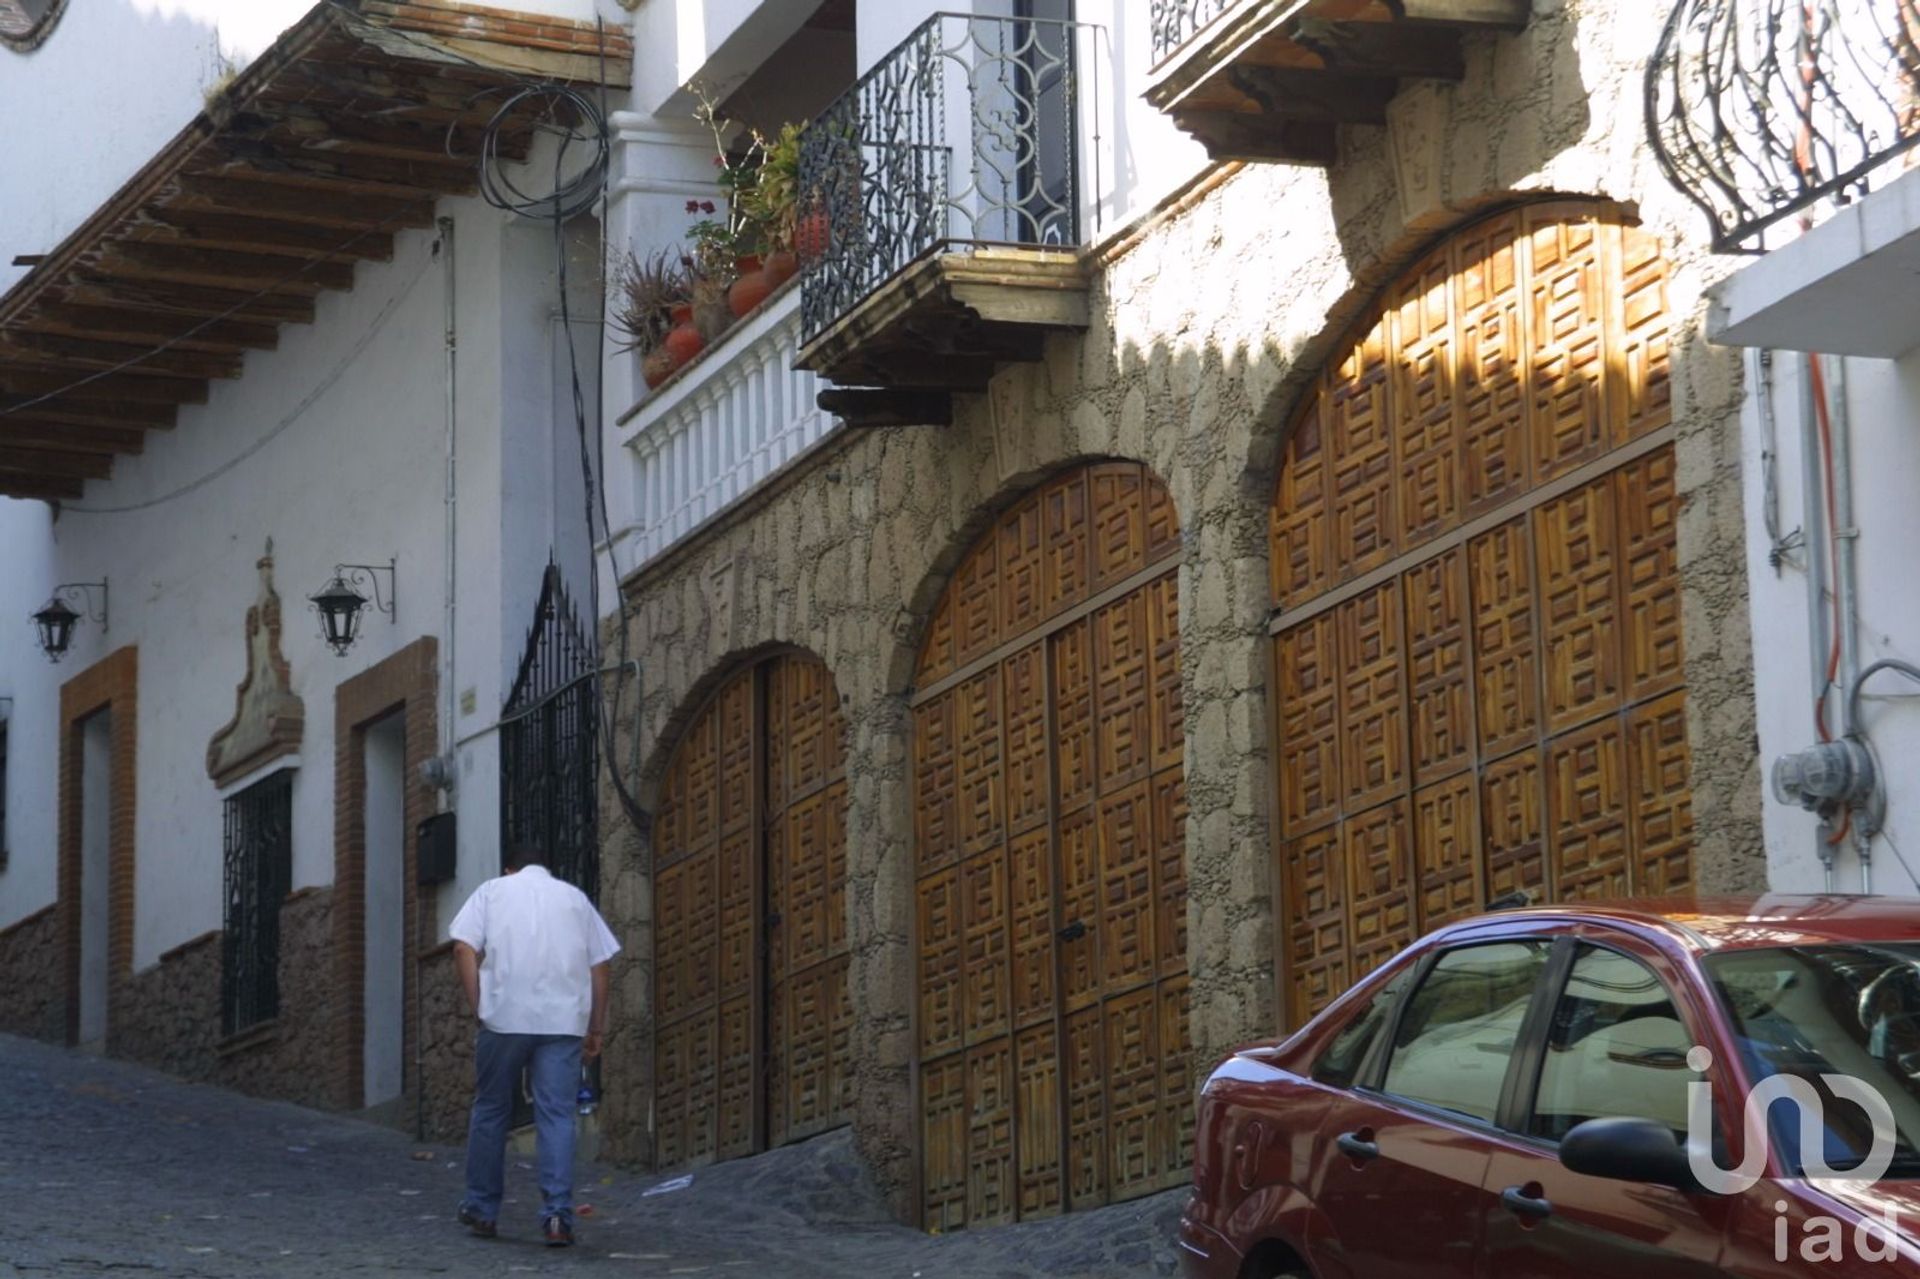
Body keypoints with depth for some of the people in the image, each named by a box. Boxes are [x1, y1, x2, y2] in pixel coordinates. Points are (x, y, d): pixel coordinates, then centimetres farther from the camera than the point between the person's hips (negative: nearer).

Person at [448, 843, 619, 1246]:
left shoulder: (492, 891, 13)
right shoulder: (574, 898, 19)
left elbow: (464, 949, -1)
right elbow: (599, 966, 14)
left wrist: (478, 1006, 1)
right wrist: (596, 1029, 16)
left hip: (505, 1017, -1)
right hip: (563, 1021, 1)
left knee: (490, 1110, 13)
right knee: (557, 1116, -1)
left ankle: (482, 1210, 20)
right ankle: (558, 1216, -11)